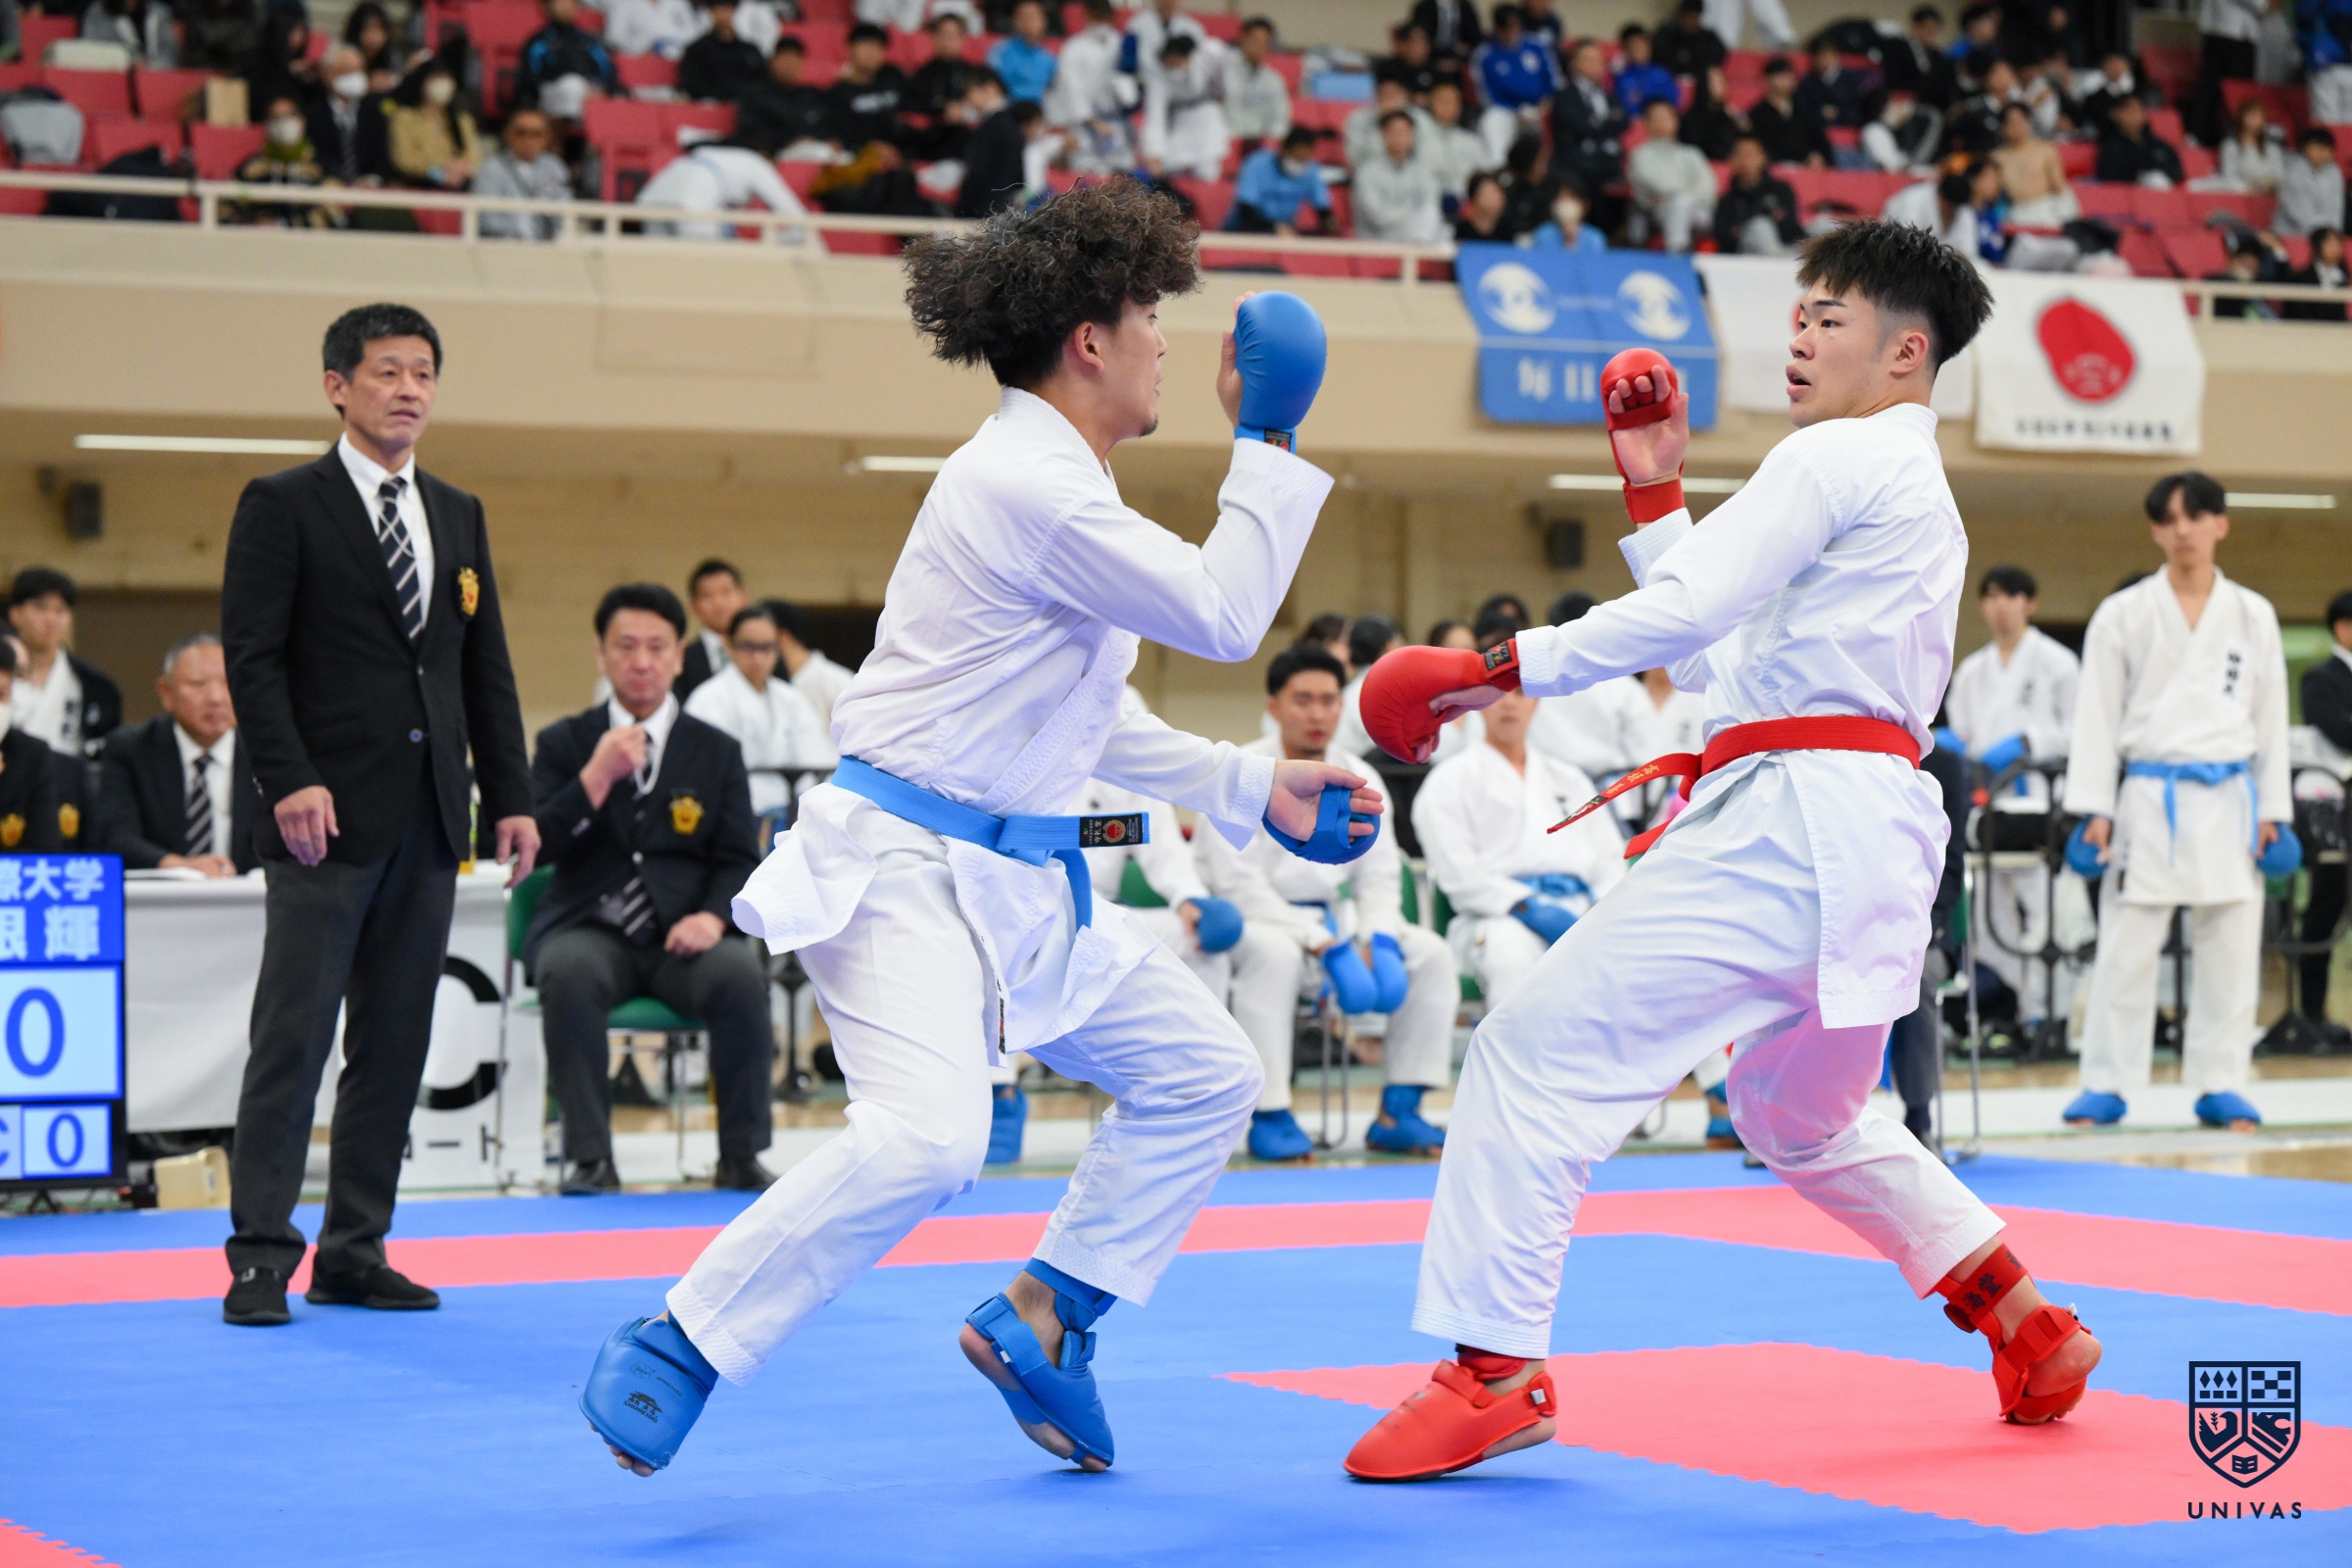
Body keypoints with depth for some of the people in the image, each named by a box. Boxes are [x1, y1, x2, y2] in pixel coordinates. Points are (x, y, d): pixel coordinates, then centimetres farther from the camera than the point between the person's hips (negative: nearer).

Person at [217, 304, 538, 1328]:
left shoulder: (459, 516, 17)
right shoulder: (283, 506, 0)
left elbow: (487, 670, 17)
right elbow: (252, 656, -8)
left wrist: (511, 798, 10)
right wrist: (290, 781, -18)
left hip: (430, 820, 6)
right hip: (330, 814, -6)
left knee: (395, 1043, 7)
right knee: (294, 1035, -7)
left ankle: (354, 1253, 14)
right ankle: (261, 1256, -4)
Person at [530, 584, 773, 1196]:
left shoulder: (717, 751, 13)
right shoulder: (563, 744, 10)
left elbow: (740, 860, 6)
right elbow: (538, 845, -3)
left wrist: (713, 917, -15)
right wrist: (597, 776, -15)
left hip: (683, 936, 1)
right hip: (591, 930, -1)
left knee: (741, 975, -31)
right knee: (568, 973, -35)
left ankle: (740, 1156, -16)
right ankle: (590, 1155, -25)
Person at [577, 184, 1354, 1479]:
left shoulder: (1053, 484, 15)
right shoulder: (1026, 486, -19)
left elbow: (1075, 724, 23)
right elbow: (1221, 616, -18)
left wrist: (1253, 788, 22)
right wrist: (1268, 448, -8)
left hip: (1015, 878, 11)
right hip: (901, 870, -11)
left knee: (1201, 1074, 13)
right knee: (927, 1138, -28)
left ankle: (1040, 1319, 21)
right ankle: (670, 1348, -14)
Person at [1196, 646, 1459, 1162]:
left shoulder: (1359, 779, 7)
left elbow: (1379, 875, 9)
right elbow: (1237, 882, -18)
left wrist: (1377, 940, -14)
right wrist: (1324, 946, -26)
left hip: (1331, 920, 6)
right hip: (1257, 921, -6)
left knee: (1431, 956, -11)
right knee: (1274, 958, -39)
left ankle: (1397, 1112, -7)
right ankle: (1269, 1115, -28)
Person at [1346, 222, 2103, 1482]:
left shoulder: (1836, 461, -5)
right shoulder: (1918, 491, 26)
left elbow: (1686, 612, -17)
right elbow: (1720, 650, 26)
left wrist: (1499, 668, -13)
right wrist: (1654, 489, 26)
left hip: (1789, 824, -11)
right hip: (1872, 842, 11)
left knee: (1541, 1048, -12)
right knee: (1804, 1118, 28)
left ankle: (1495, 1368, -14)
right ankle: (2028, 1329, 31)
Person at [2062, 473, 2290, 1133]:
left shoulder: (2252, 616, 9)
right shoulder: (2124, 615, 3)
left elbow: (2271, 715, 11)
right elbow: (2097, 714, 2)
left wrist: (2271, 810, 6)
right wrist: (2095, 809, -5)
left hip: (2228, 800, 2)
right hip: (2149, 798, -2)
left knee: (2230, 947, 4)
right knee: (2126, 948, -2)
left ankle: (2220, 1084, 11)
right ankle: (2106, 1084, 4)